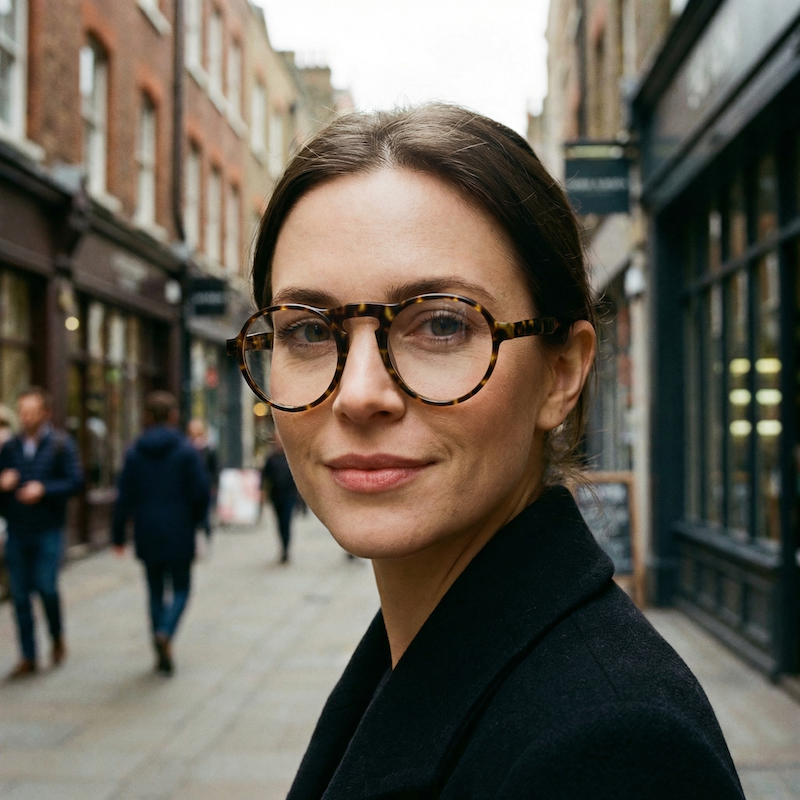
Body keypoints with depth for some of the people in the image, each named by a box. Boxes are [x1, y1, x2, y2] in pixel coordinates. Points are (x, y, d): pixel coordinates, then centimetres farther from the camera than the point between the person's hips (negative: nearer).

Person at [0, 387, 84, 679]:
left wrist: (43, 489, -19)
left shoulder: (61, 444, -2)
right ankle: (28, 658, 13)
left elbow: (76, 481, -7)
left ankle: (57, 638, 19)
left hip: (48, 531, -3)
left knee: (46, 587, -10)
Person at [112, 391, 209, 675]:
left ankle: (161, 652, 13)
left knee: (156, 590, 13)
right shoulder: (185, 449, -7)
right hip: (179, 534, -2)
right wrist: (195, 520, 9)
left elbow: (125, 496, -1)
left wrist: (118, 534, 6)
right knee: (181, 588, 8)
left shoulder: (135, 452, 0)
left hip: (147, 534, 2)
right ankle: (166, 632, -18)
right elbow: (201, 491, -9)